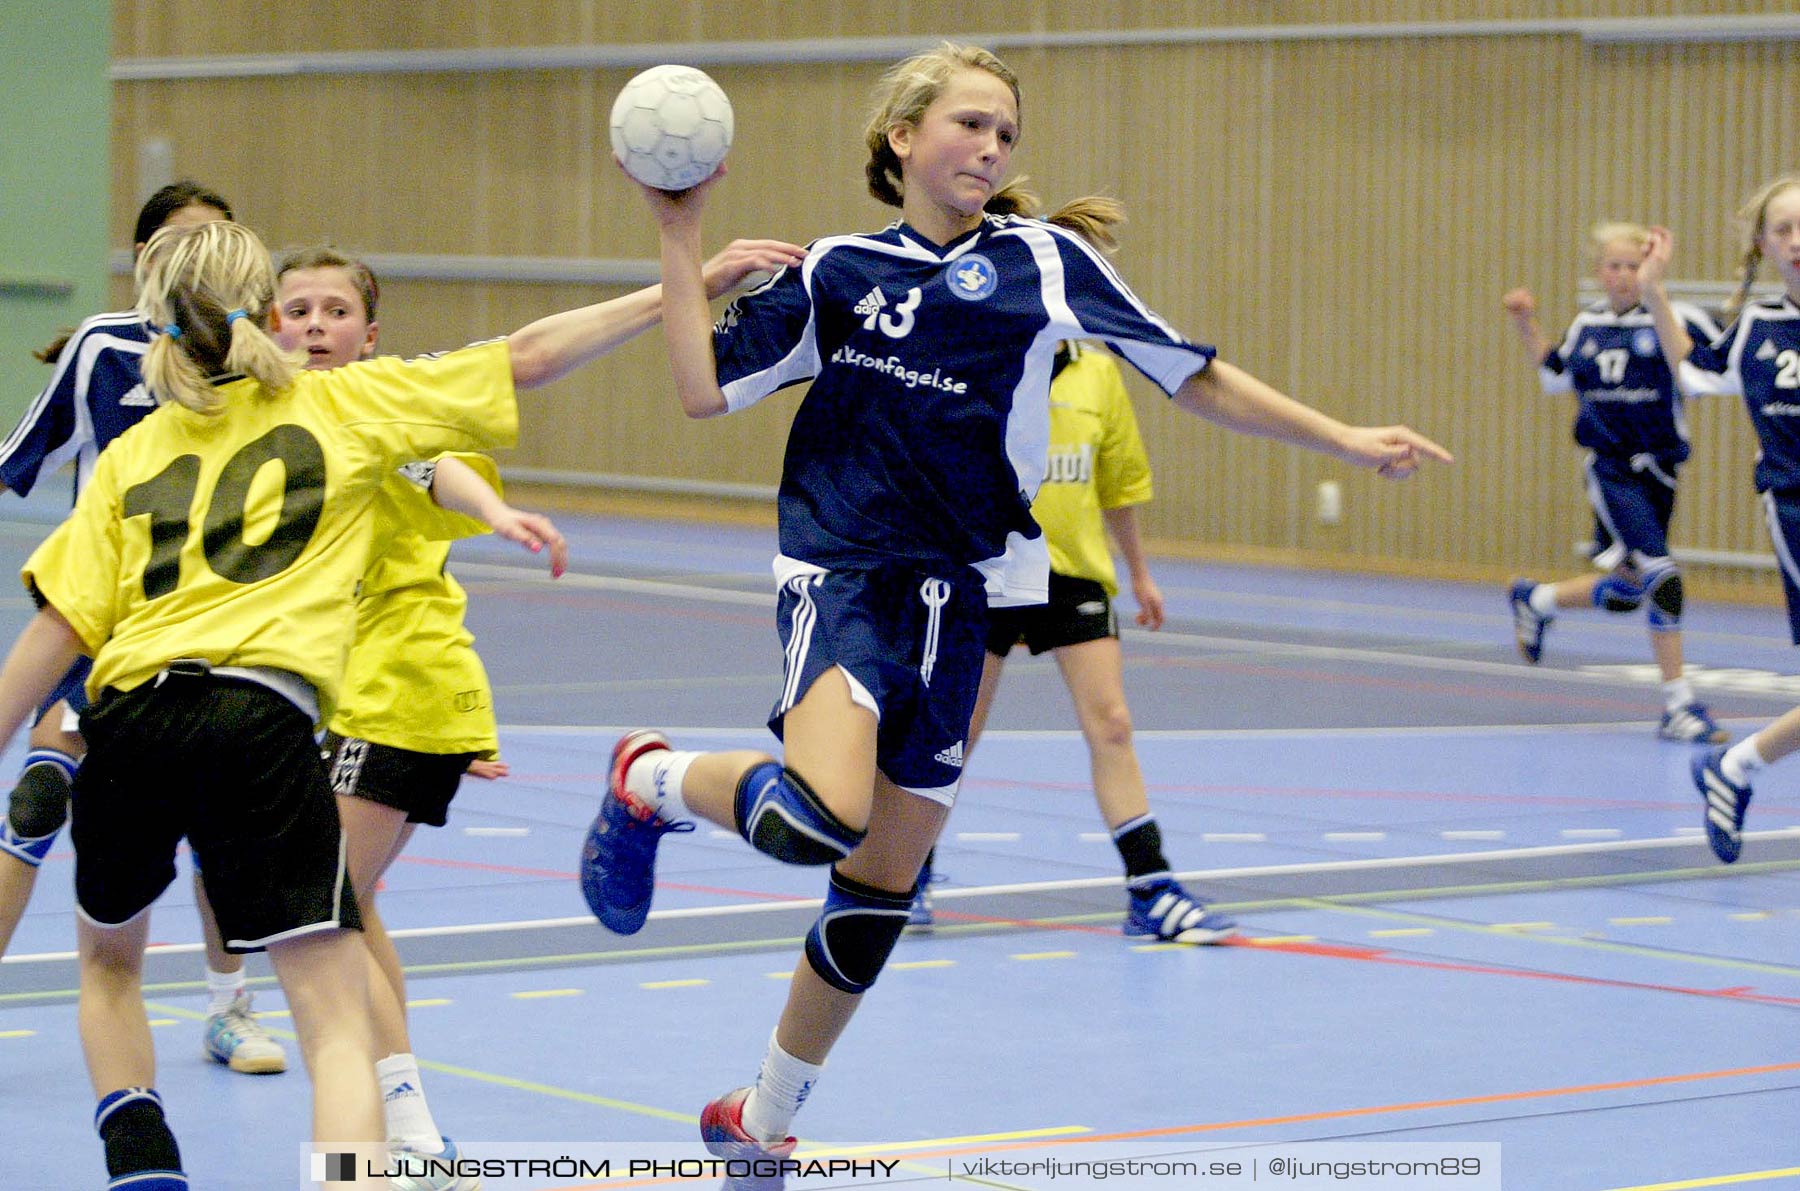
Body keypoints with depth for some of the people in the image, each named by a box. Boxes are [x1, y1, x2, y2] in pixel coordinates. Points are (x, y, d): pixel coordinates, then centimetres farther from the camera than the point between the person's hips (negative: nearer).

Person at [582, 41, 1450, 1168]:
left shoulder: (1043, 261, 6)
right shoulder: (836, 271, 5)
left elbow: (1198, 377, 9)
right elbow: (706, 388, 2)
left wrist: (1348, 441, 6)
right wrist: (681, 237, -1)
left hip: (964, 599, 3)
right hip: (845, 575, -3)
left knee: (885, 883, 8)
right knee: (819, 818, -30)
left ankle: (765, 1118, 27)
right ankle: (653, 780, 2)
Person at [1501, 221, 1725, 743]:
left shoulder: (1676, 320, -8)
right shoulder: (1587, 325, 3)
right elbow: (1555, 373, 22)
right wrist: (1527, 325, 12)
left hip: (1658, 472, 1)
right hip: (1610, 469, -1)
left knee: (1625, 592, 12)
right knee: (1661, 578, -16)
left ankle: (1536, 600, 41)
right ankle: (1679, 705, -10)